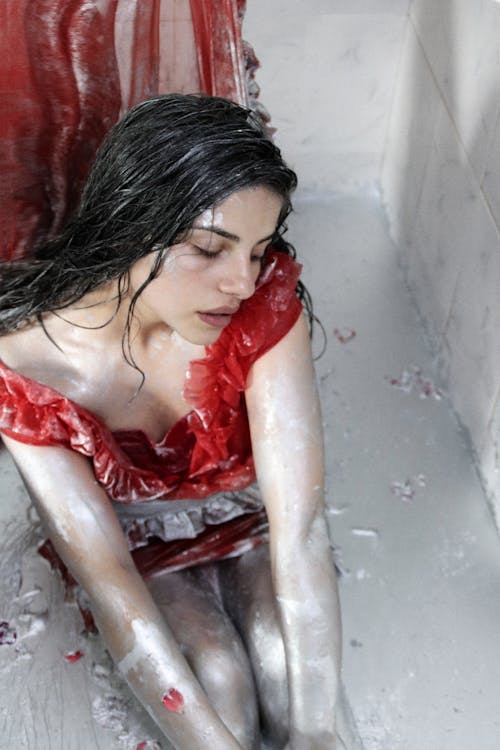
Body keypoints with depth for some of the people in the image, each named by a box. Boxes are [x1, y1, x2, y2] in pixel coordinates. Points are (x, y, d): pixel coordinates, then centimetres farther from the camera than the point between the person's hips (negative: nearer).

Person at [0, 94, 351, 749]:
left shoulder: (267, 297, -29)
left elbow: (300, 521, -32)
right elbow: (104, 575, -28)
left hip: (248, 514, 1)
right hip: (139, 546, -1)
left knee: (286, 664, -24)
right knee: (218, 680, -26)